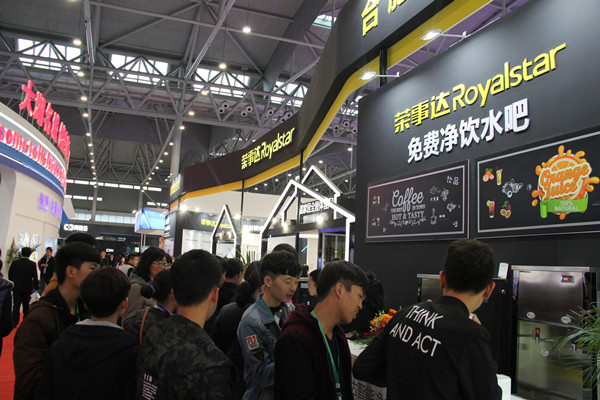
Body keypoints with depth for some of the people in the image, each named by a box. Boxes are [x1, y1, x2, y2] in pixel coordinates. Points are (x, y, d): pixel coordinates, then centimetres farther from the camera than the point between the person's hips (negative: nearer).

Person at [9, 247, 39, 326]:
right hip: (27, 288, 0)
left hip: (16, 288, 1)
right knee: (26, 305, 14)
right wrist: (36, 287, 1)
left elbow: (10, 275, 4)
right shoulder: (32, 264, -11)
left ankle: (15, 322, -2)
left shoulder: (14, 263, -5)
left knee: (16, 305, 3)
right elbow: (35, 277, -9)